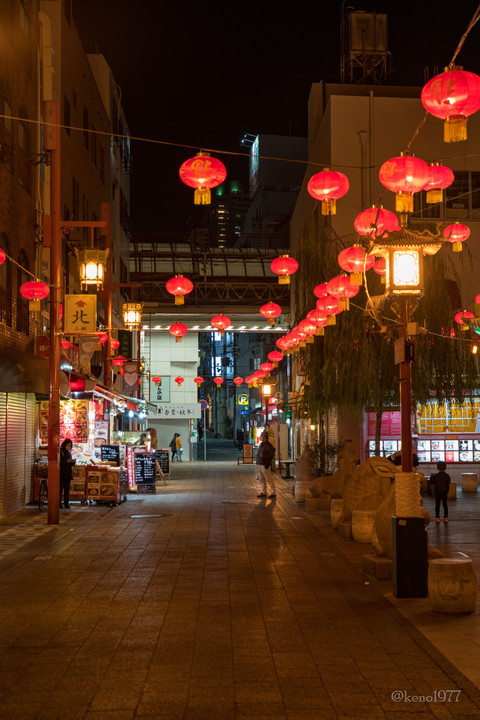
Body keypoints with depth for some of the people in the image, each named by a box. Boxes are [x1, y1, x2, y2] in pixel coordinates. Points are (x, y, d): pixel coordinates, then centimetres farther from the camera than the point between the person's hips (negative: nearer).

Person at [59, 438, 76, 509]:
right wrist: (67, 461, -20)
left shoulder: (68, 452, 16)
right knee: (60, 489, -4)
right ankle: (59, 504, 0)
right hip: (61, 473, -6)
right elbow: (59, 462, -13)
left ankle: (66, 504, 5)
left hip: (68, 473, 6)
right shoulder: (60, 451, -4)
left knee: (67, 490, 4)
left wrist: (73, 462, -1)